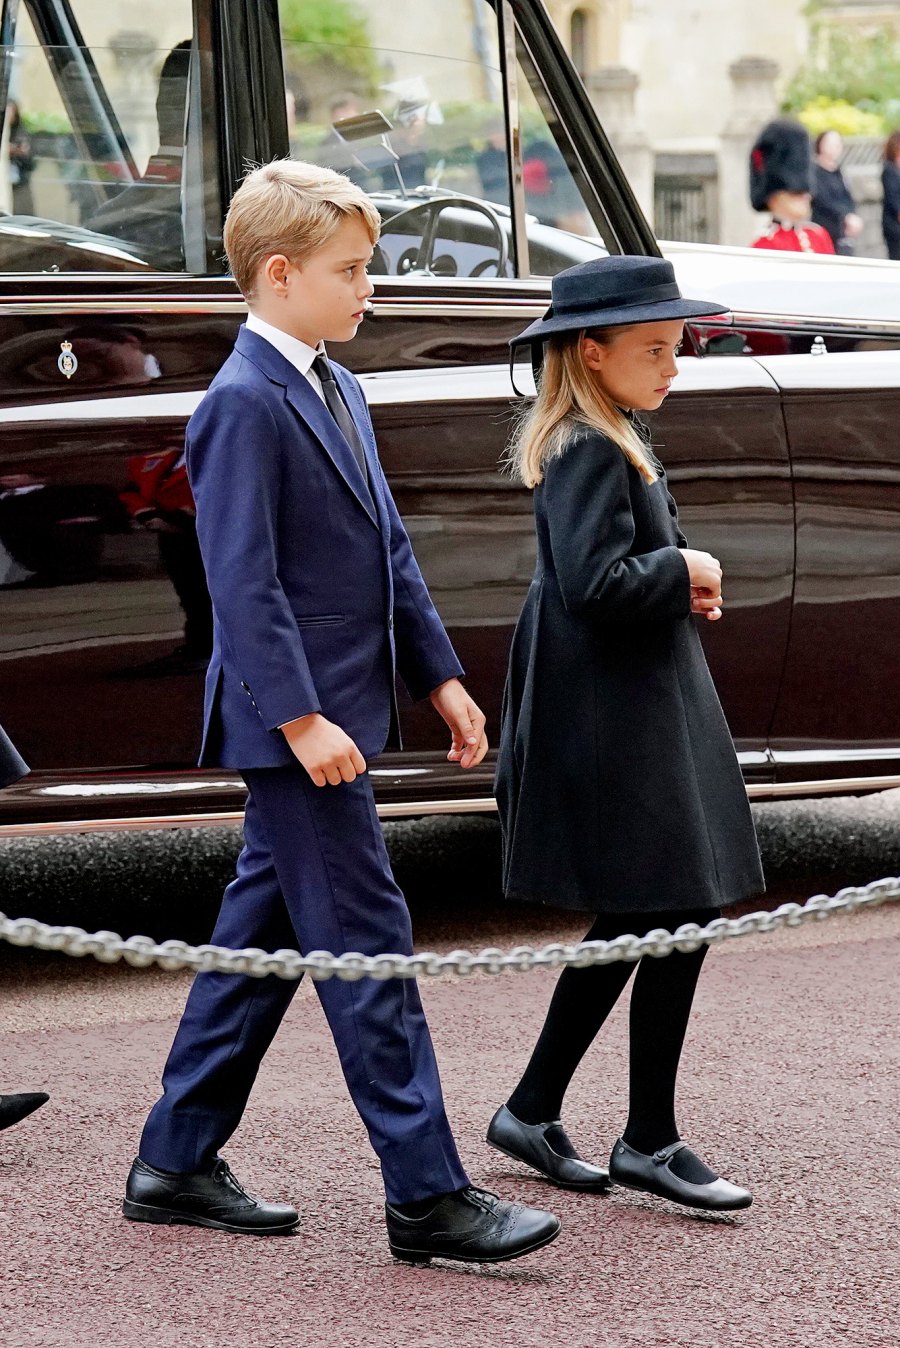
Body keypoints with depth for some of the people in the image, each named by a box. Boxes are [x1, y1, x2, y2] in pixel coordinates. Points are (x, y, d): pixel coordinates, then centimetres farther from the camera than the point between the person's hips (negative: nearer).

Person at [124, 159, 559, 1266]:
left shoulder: (335, 390, 15)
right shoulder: (244, 404, -15)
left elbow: (388, 549, 19)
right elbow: (243, 581, -20)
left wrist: (440, 675, 16)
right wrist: (299, 719, -24)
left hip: (337, 713, 10)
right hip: (295, 724, -10)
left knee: (262, 933, 14)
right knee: (365, 944, -7)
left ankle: (176, 1164, 22)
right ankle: (426, 1195, -3)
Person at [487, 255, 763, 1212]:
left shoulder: (610, 443, 15)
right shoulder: (590, 453, -17)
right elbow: (596, 585, -27)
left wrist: (683, 587, 5)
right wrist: (684, 572, -13)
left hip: (628, 709, 11)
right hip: (617, 715, -11)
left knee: (631, 924, 14)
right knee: (680, 918, -6)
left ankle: (532, 1112, 21)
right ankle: (649, 1142, 3)